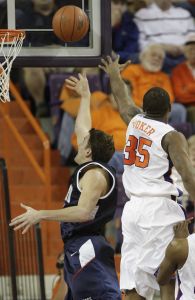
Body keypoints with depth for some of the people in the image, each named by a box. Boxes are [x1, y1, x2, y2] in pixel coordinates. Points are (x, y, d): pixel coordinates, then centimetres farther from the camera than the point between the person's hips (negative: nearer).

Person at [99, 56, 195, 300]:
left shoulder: (135, 121, 13)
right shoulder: (172, 137, -5)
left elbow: (121, 98, 35)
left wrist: (114, 74, 53)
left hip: (133, 207, 6)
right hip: (159, 207, -6)